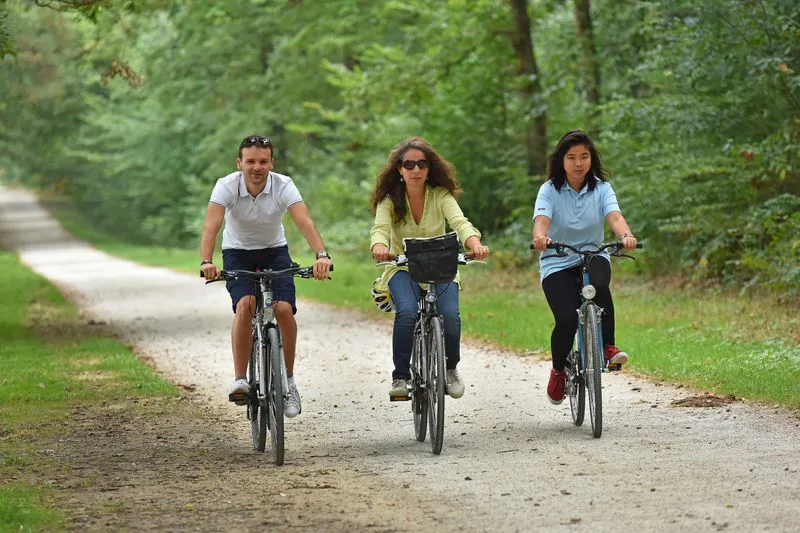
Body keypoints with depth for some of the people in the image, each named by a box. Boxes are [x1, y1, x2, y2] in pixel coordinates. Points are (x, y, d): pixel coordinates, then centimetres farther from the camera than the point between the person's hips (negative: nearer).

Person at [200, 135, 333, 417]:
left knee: (284, 309, -19)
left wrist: (321, 254, -51)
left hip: (274, 251, 1)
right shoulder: (227, 186, -21)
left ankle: (289, 381, -1)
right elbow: (211, 225, -33)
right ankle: (240, 380, -21)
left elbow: (305, 221, -33)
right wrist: (206, 261, -51)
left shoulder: (283, 185, -20)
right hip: (238, 253, -1)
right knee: (245, 306, -27)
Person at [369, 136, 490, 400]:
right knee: (407, 312, -32)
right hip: (402, 269, -1)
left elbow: (460, 222, -22)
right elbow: (380, 229, -23)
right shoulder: (390, 199, -7)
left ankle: (450, 369, 5)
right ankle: (400, 376, -16)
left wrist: (476, 245, -44)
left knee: (450, 316, -25)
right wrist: (379, 248, -48)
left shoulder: (441, 195, -7)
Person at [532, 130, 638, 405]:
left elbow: (614, 217, -18)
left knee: (599, 284, -36)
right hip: (557, 264, -1)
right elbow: (541, 220, -22)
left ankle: (608, 346, -19)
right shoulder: (550, 190, -5)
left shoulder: (601, 188, -1)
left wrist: (626, 235, -42)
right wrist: (540, 237, -47)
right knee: (567, 319, -22)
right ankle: (558, 371, 7)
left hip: (593, 256, 1)